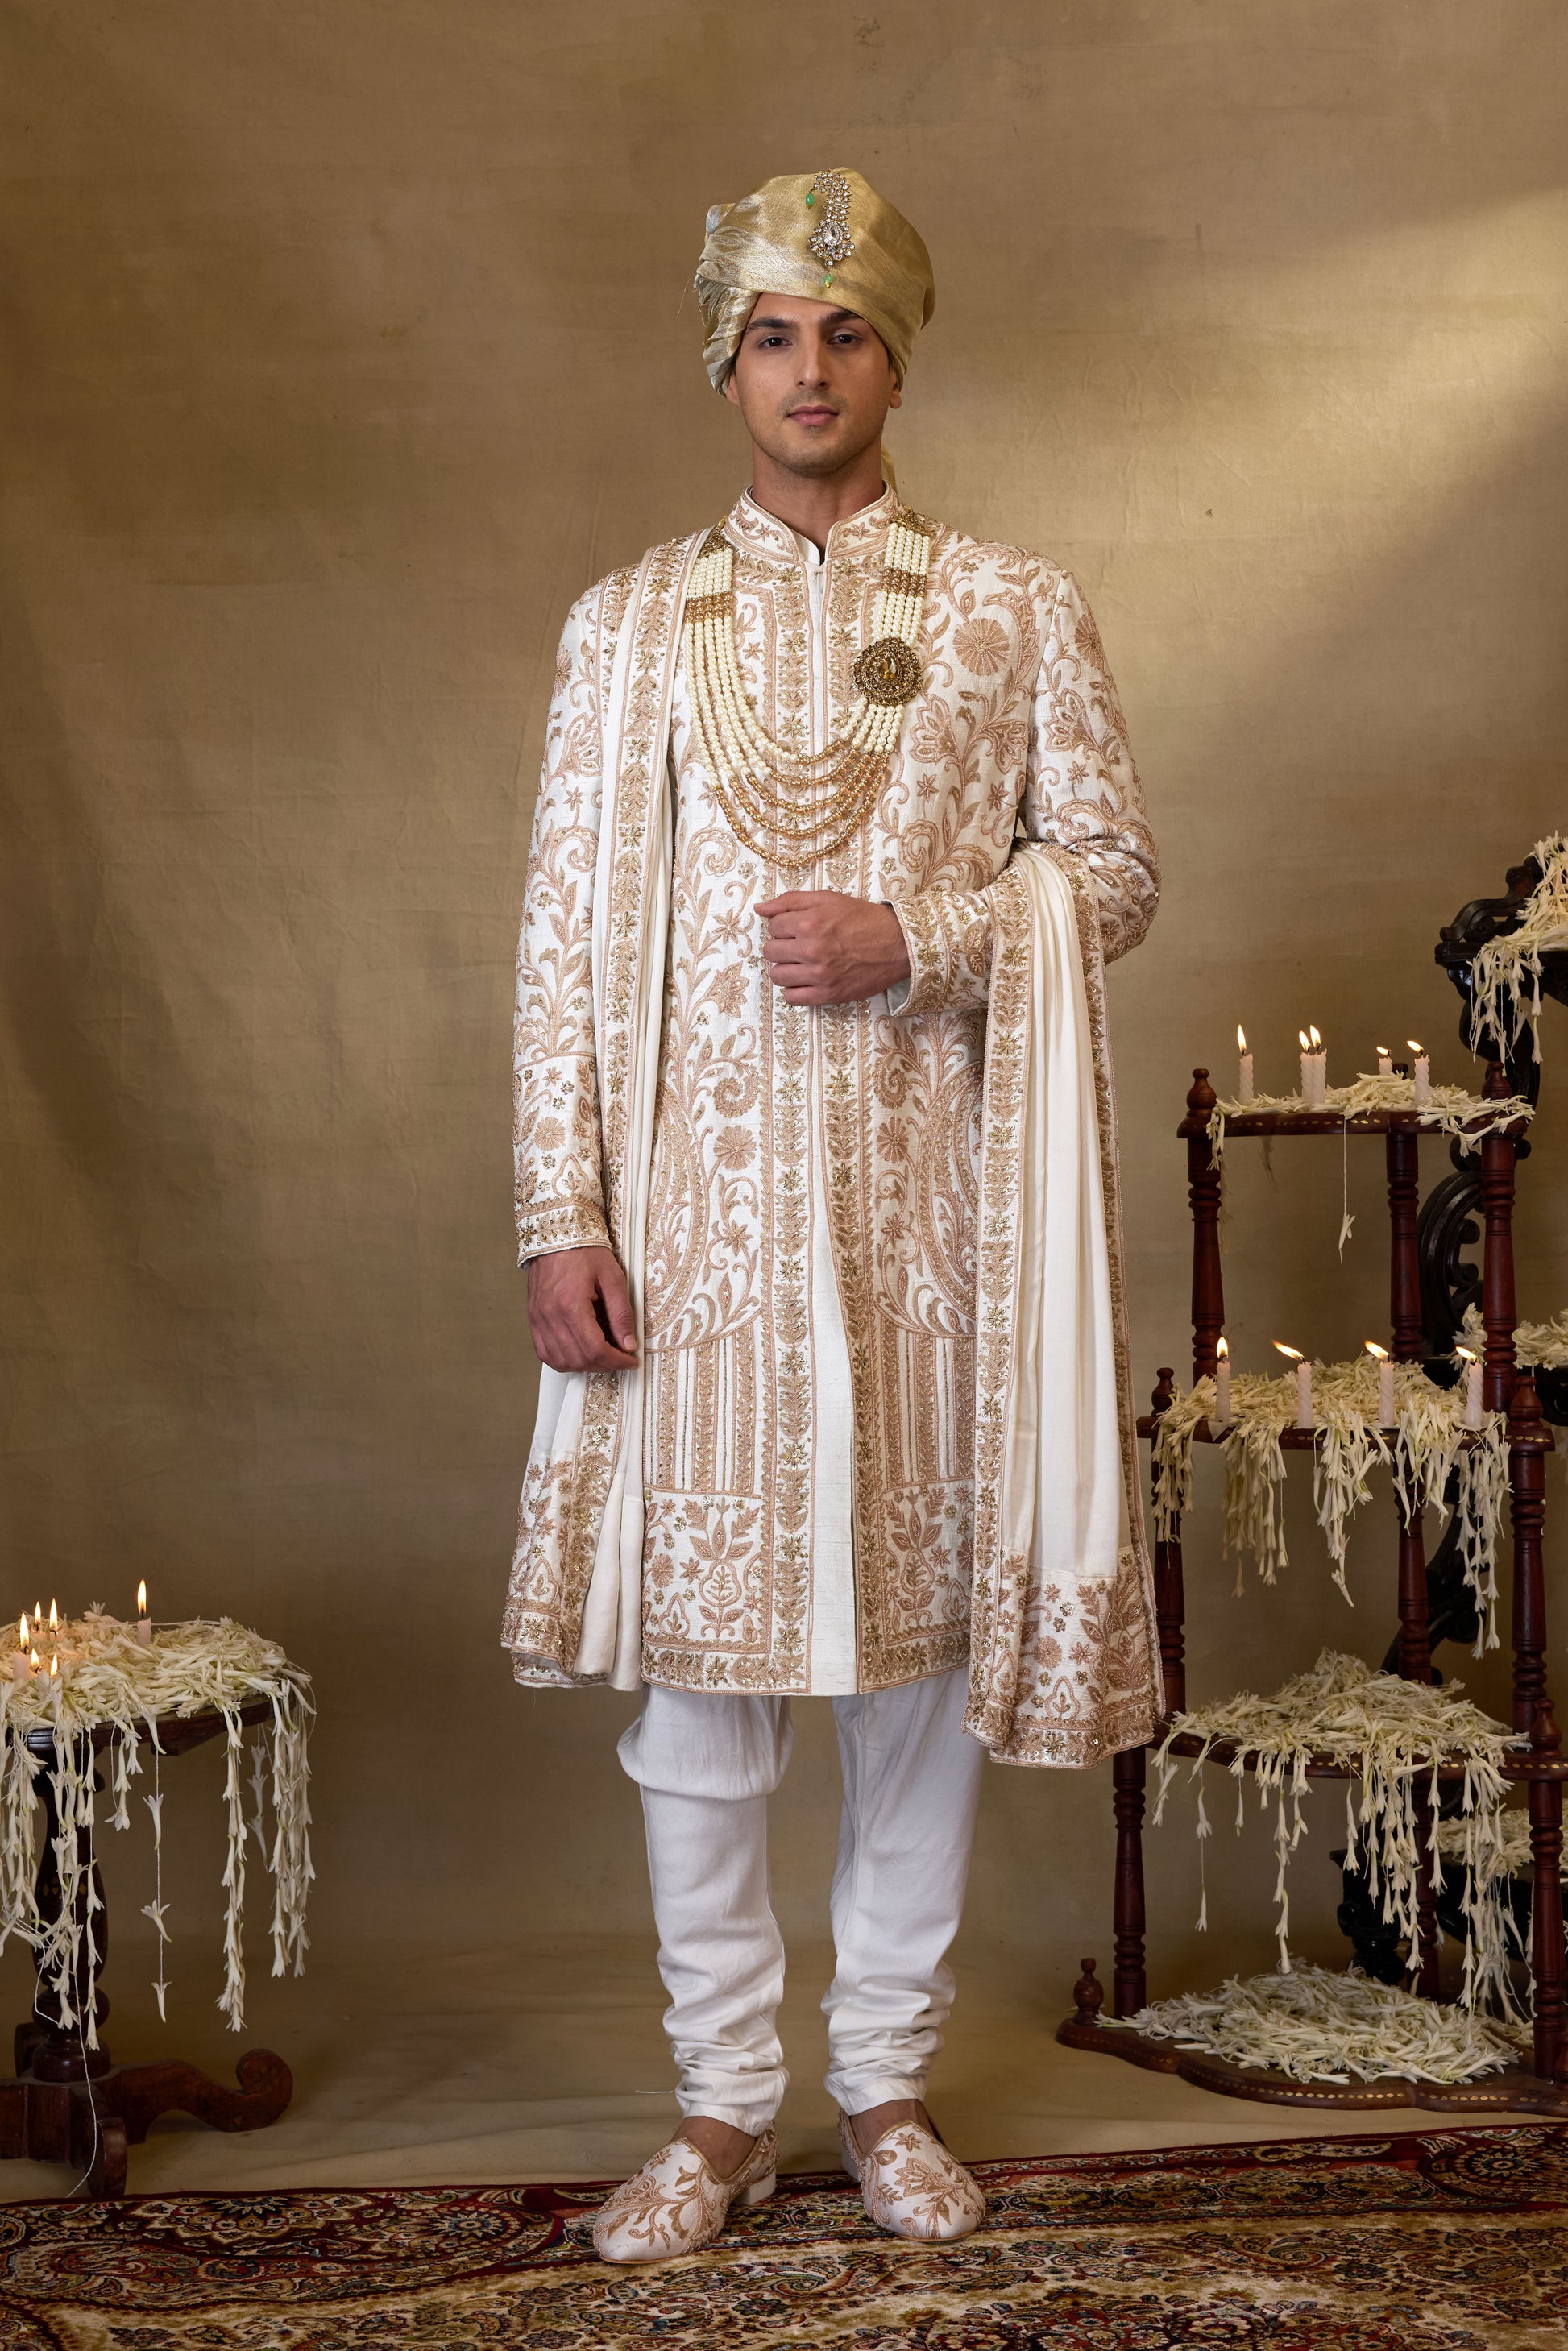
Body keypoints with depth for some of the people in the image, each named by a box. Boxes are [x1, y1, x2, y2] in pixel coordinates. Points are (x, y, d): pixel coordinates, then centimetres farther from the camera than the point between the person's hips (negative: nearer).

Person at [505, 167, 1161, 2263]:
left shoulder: (1013, 608, 7)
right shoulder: (632, 621, 8)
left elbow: (1115, 866, 6)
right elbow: (567, 934, 3)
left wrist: (915, 942, -12)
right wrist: (561, 1211, -5)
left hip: (925, 1189, 0)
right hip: (700, 1193, 0)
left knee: (926, 1622, 6)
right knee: (692, 1636, 2)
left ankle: (889, 2079, 23)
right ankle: (724, 2104, 18)